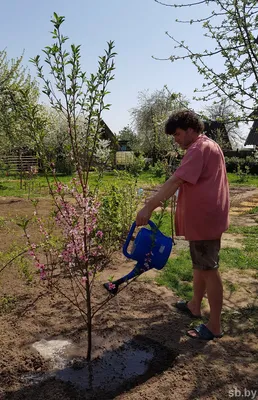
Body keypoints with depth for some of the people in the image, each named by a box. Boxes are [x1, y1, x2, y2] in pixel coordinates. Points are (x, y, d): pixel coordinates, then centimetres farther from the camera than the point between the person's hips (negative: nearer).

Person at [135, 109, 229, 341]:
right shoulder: (209, 146, 17)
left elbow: (175, 181, -27)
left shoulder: (198, 149, -17)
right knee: (200, 265, 20)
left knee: (208, 269, -2)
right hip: (205, 216, 11)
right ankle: (195, 306, 36)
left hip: (203, 218, -11)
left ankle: (215, 326, 9)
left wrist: (149, 207, -29)